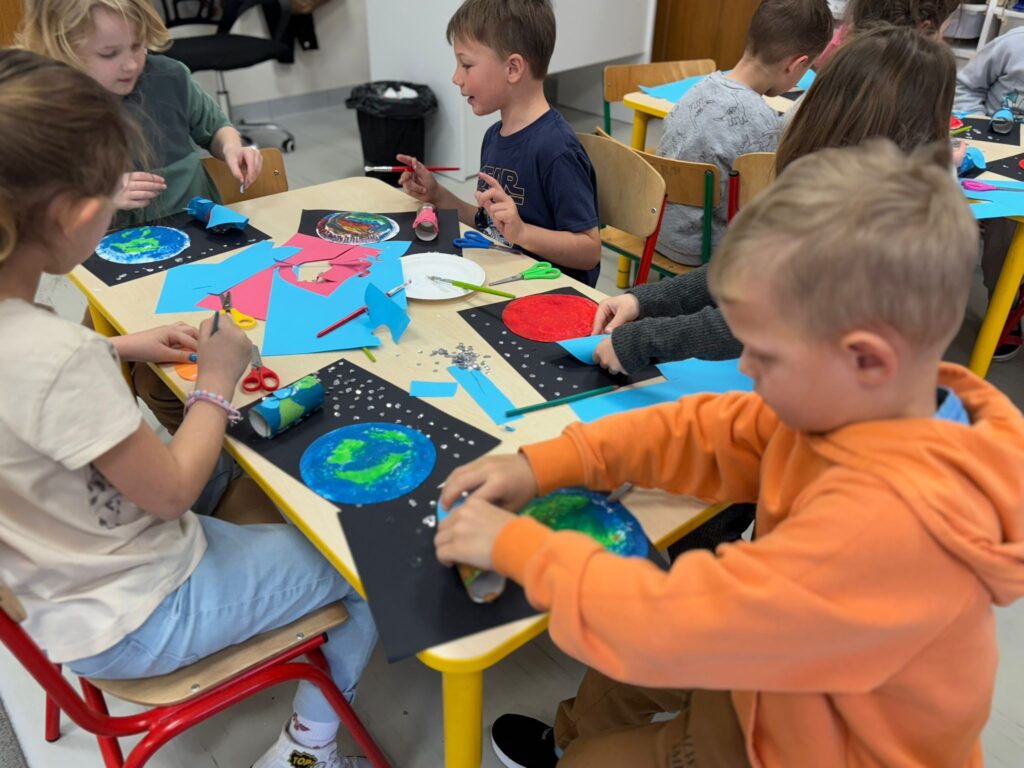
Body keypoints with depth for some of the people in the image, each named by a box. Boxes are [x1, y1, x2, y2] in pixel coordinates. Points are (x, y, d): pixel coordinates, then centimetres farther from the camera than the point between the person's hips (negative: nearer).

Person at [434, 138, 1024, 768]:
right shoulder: (857, 407, -15)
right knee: (619, 658, 20)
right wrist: (547, 463, -14)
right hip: (788, 681, 7)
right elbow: (708, 434, -6)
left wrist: (517, 545, -25)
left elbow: (676, 622, -38)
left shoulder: (889, 519, -41)